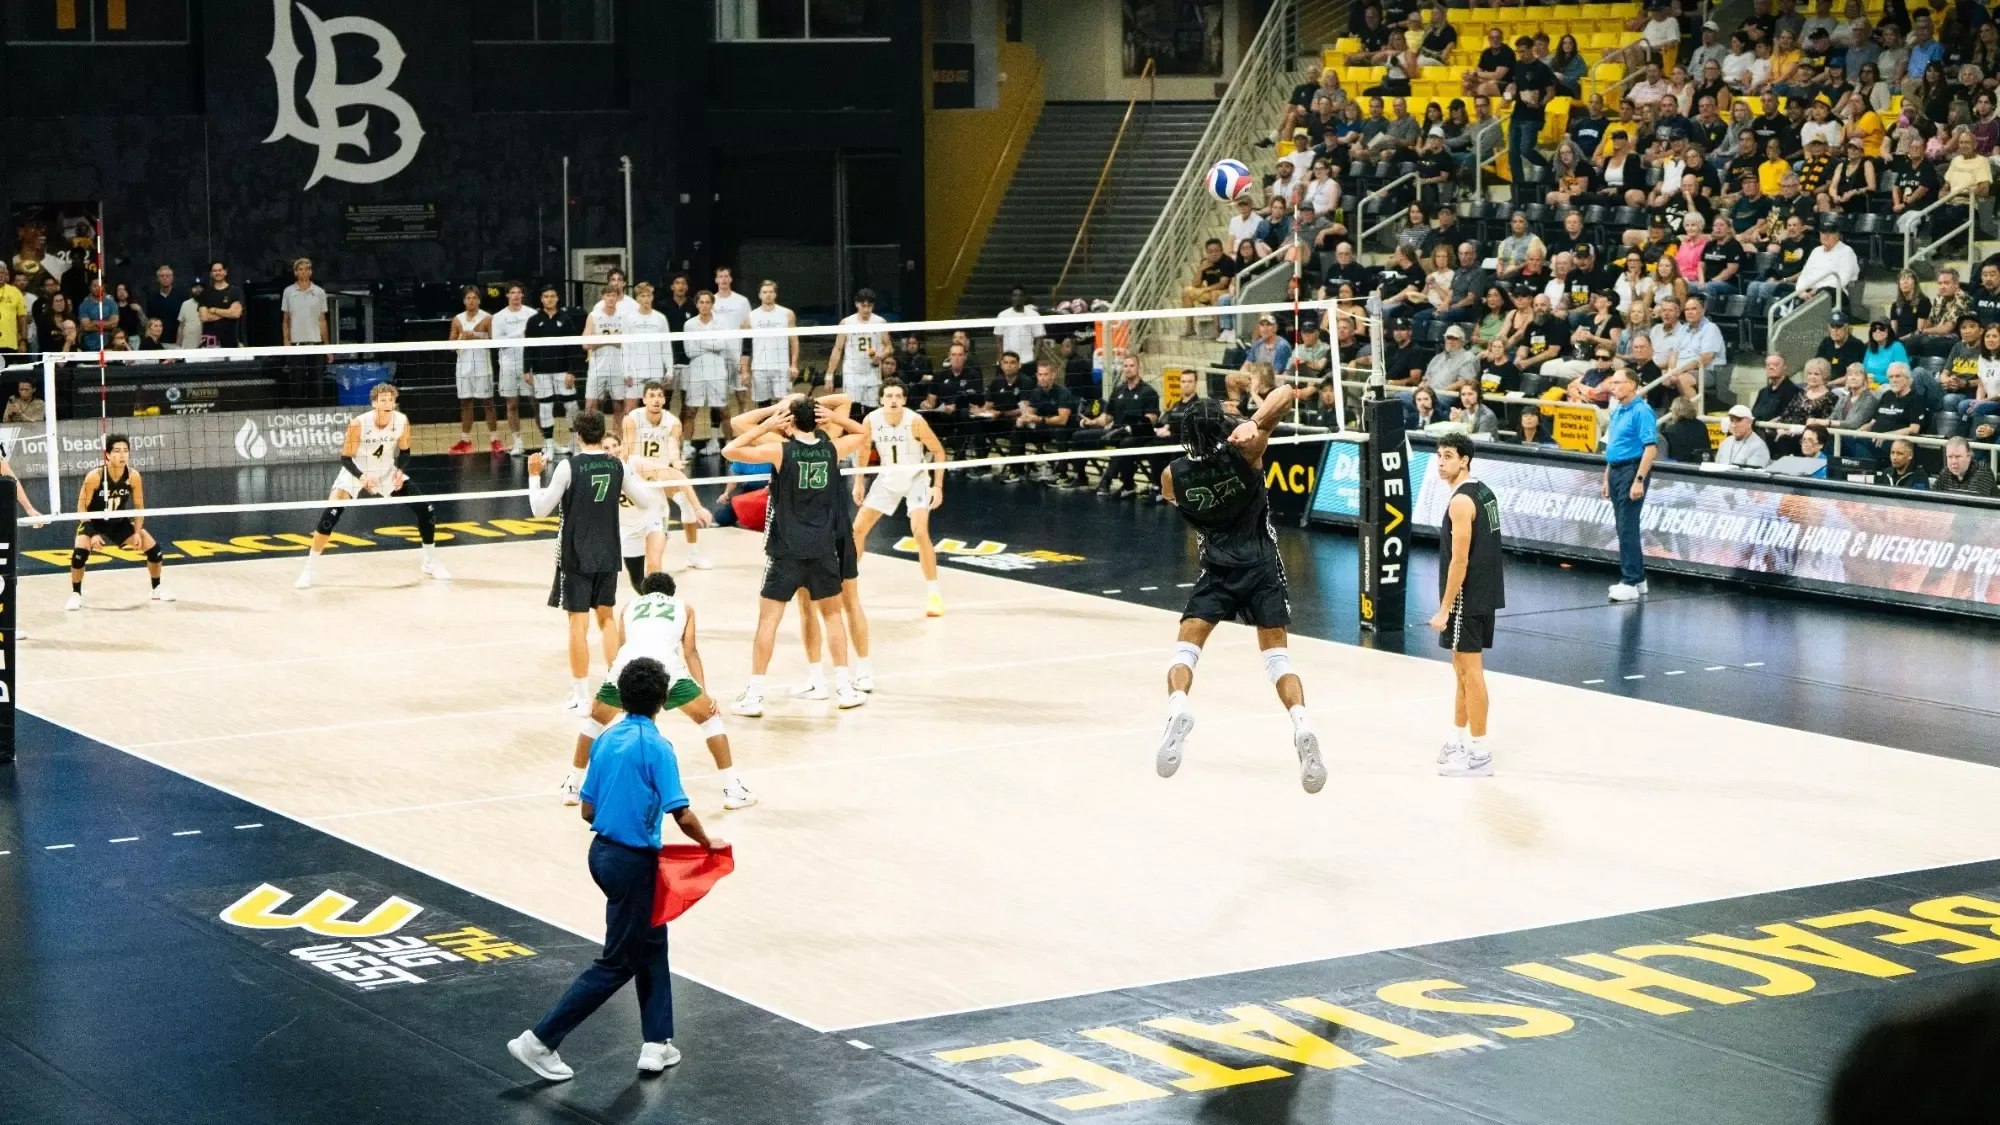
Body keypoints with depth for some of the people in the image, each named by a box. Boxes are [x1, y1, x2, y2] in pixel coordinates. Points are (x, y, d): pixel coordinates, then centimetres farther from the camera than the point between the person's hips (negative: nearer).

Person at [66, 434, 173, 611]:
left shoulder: (133, 476, -19)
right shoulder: (95, 476, -28)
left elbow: (139, 507, -6)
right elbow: (82, 506, -19)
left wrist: (137, 532, -15)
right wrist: (92, 534, -26)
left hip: (119, 522, 3)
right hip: (94, 522, -3)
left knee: (153, 548, -3)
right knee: (80, 552, -28)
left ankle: (157, 589, 21)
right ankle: (76, 595, -7)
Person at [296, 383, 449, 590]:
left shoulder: (402, 421, -17)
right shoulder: (358, 424, -27)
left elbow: (404, 452, -1)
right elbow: (346, 458, -19)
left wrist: (400, 471, -22)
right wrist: (362, 477, -37)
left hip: (387, 473, 4)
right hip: (356, 473, -3)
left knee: (425, 509, -5)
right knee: (331, 514, -24)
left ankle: (431, 563, 17)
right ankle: (308, 570, -12)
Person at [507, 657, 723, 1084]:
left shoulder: (605, 741, 4)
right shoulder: (656, 747, -17)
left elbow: (587, 810, 8)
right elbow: (682, 816, -21)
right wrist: (708, 843, -3)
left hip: (603, 851, 8)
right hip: (633, 861, -8)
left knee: (651, 943, 21)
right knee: (617, 964, 3)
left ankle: (657, 1043, 23)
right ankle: (540, 1041, 3)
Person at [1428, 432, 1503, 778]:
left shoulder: (1461, 502, -18)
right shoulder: (1484, 492, 12)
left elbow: (1459, 560, -21)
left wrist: (1444, 609, -20)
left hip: (1467, 598, -10)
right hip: (1486, 595, 10)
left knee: (1470, 671, -5)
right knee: (1462, 667, 18)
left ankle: (1479, 754, -3)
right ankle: (1458, 741, 28)